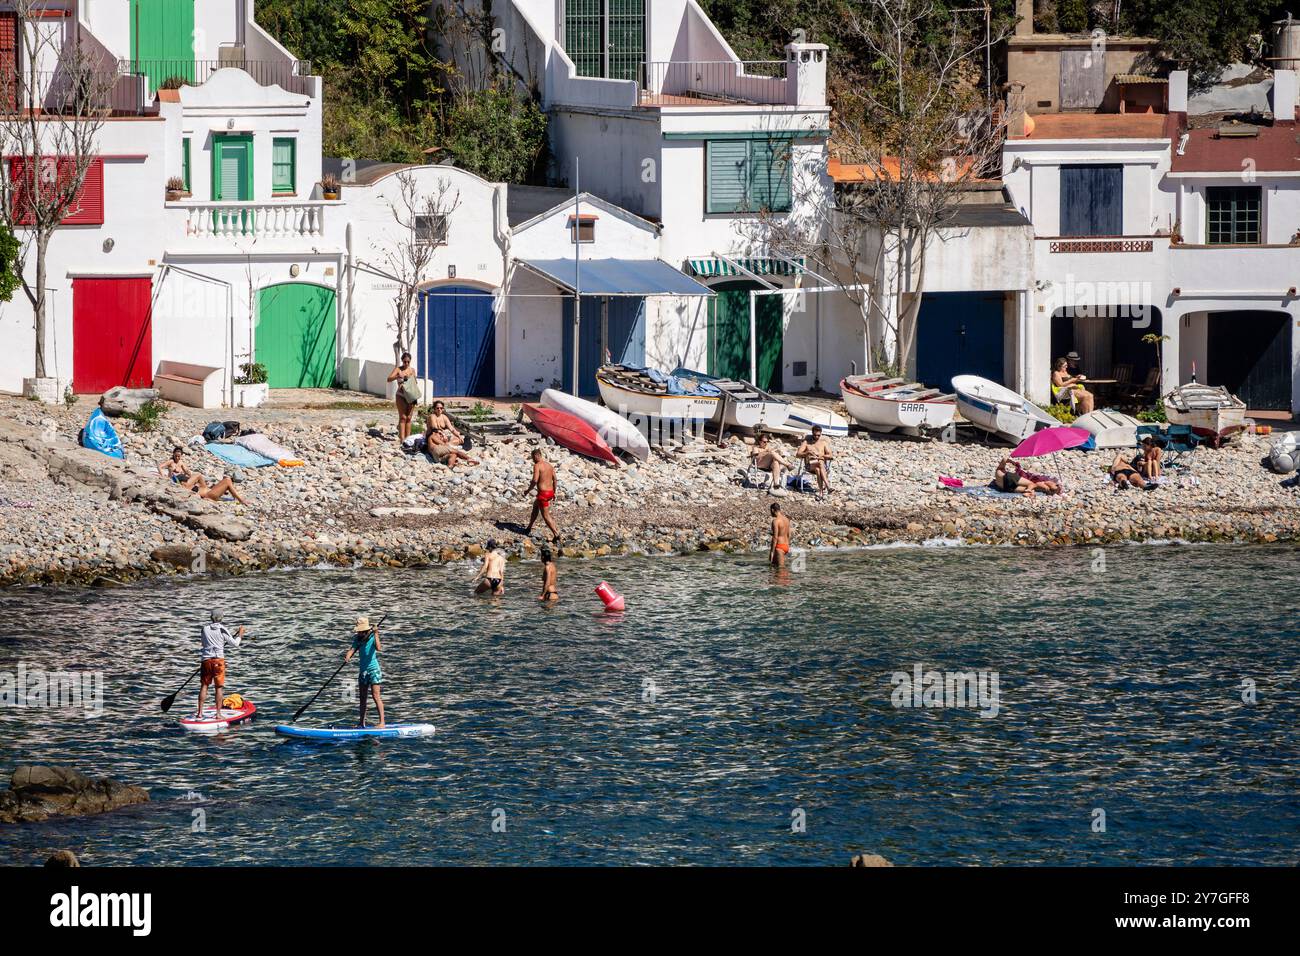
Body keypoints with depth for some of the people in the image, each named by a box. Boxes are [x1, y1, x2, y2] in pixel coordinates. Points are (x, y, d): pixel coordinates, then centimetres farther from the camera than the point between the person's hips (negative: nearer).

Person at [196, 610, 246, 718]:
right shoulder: (223, 629, -5)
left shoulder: (204, 629, 4)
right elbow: (235, 644, -1)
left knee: (204, 685, 9)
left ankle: (200, 713, 5)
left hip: (206, 660, 2)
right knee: (218, 687, 2)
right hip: (219, 660, -2)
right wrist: (240, 634, 16)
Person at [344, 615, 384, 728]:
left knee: (376, 696, -11)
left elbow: (378, 648, -27)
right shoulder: (358, 639, 5)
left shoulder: (372, 637, -10)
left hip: (373, 669, -7)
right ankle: (362, 723, 18)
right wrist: (347, 657, -28)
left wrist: (375, 634, -33)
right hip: (362, 671, 7)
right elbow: (352, 649, -8)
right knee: (362, 697, 11)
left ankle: (382, 722, -12)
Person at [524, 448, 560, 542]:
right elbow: (554, 479, 15)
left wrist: (528, 490, -7)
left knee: (546, 515, -2)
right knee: (535, 506, 30)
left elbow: (535, 480, -21)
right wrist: (554, 493, 25)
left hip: (543, 493, -9)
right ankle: (529, 528, 40)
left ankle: (556, 535, -10)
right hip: (550, 492, 9)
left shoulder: (537, 466, -12)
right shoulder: (549, 465, 12)